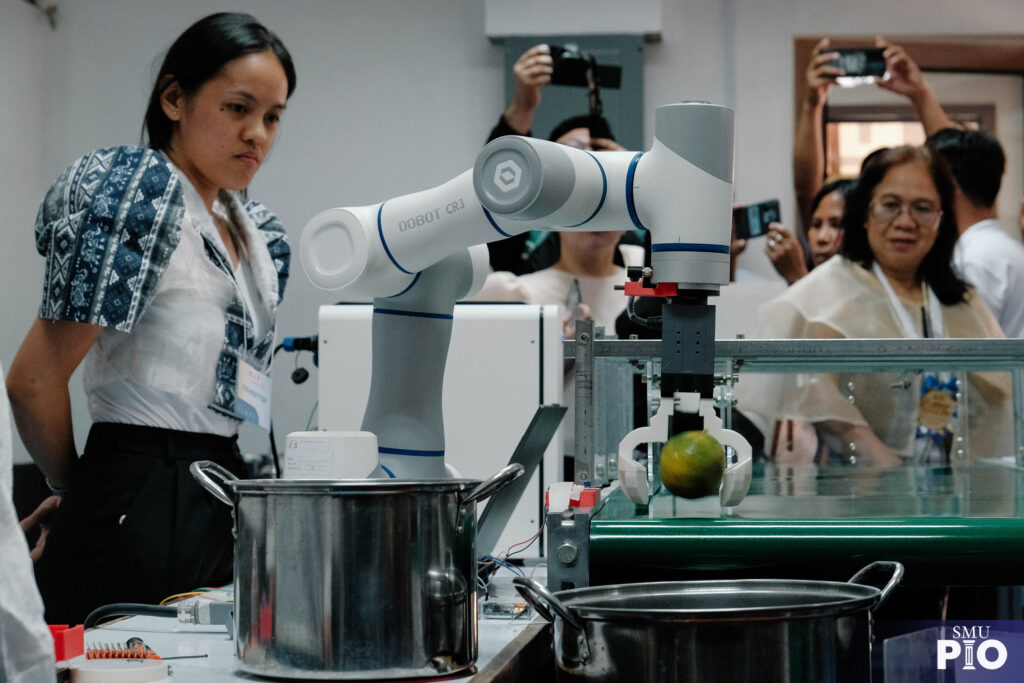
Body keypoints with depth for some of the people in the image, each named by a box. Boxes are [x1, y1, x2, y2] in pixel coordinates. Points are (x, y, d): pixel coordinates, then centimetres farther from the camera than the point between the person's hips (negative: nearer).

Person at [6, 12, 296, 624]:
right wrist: (76, 490, 1)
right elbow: (34, 383, -14)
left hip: (224, 503, 8)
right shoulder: (147, 190, -10)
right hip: (141, 513, -8)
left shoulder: (262, 239, 15)